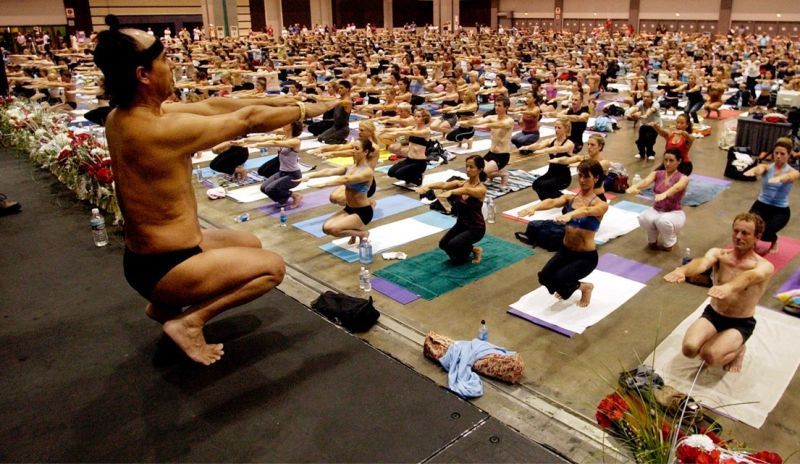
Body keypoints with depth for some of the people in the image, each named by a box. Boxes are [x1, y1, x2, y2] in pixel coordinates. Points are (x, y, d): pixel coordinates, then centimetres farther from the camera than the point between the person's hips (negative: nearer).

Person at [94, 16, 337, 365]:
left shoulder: (121, 114, -1)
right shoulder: (165, 129, -28)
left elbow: (208, 107, 4)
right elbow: (248, 120, -17)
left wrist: (274, 101, 5)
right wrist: (303, 110, -1)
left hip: (145, 254, 9)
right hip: (162, 266, -9)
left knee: (249, 244, 24)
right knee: (272, 266, 0)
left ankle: (164, 305, 23)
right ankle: (188, 320, 0)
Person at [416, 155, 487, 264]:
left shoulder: (481, 189, -19)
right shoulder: (460, 183, -3)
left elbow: (466, 190, -42)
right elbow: (444, 184, -22)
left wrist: (451, 192, -61)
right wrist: (428, 186, -42)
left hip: (476, 228, -6)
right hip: (460, 224, 6)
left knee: (453, 244, -28)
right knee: (443, 244, -13)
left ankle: (474, 250, 4)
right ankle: (470, 248, 15)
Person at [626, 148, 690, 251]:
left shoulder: (683, 178, -11)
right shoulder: (657, 174, -1)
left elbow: (676, 187, -36)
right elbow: (646, 181, -25)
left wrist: (664, 194, -61)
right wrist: (634, 187, -50)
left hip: (674, 213, -2)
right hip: (656, 210, 2)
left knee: (663, 221, -38)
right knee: (643, 218, -33)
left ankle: (669, 242, -3)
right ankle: (652, 240, 1)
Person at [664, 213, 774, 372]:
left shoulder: (765, 266, -15)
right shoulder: (718, 254, -7)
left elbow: (750, 276, -40)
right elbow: (702, 262, -31)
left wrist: (728, 286, -65)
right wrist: (682, 270, -57)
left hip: (741, 323, -3)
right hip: (712, 314, 3)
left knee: (710, 356, -27)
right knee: (690, 348, -24)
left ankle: (737, 349, 7)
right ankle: (712, 343, 12)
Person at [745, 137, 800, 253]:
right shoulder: (766, 167, -2)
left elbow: (789, 176, -32)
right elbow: (759, 169, -29)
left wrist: (779, 178, -58)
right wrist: (752, 171, -55)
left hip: (780, 210, -1)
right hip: (761, 205, 1)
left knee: (766, 233, -25)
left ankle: (774, 241, 16)